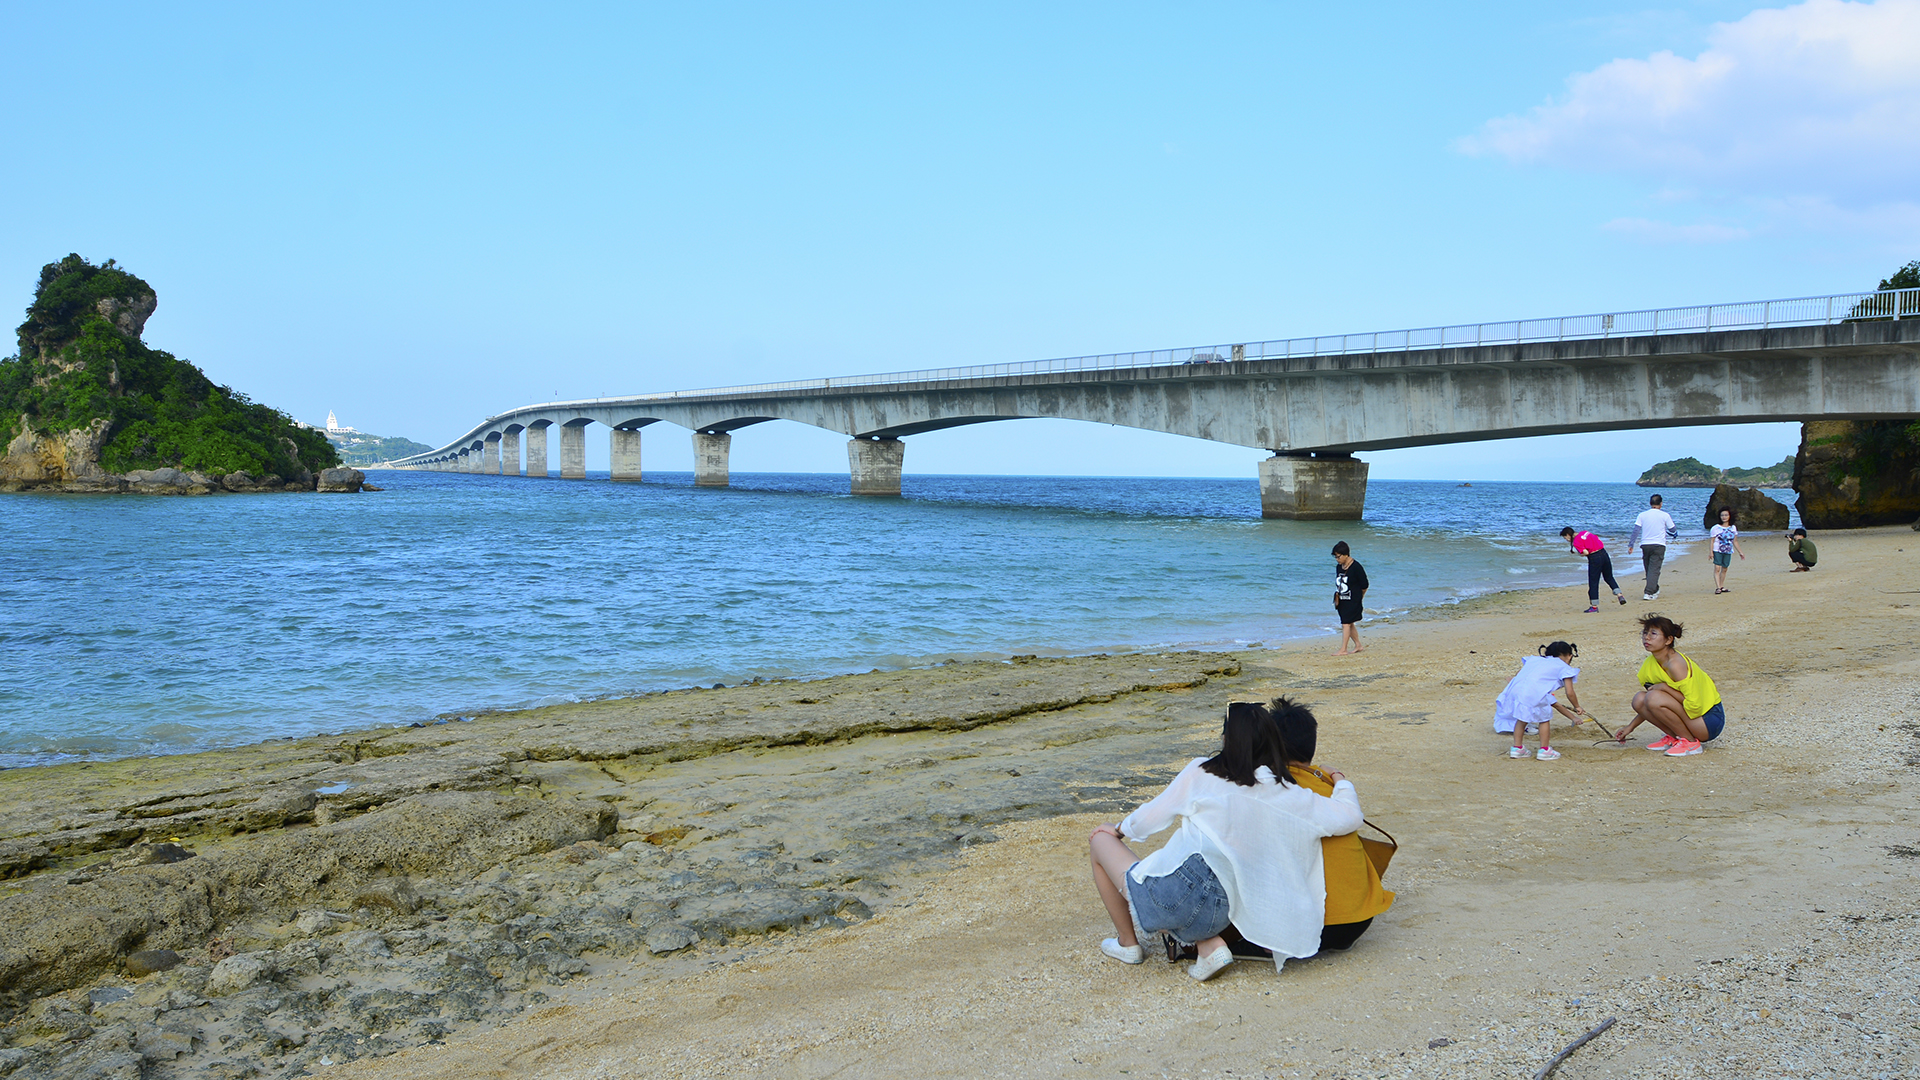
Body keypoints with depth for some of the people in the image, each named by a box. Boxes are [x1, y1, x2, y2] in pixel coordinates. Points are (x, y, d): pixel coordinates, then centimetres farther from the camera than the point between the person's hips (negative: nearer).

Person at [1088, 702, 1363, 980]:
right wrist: (1340, 780, 25)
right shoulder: (1285, 795, 3)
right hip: (1217, 913, 5)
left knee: (1101, 838, 21)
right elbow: (1351, 817, 4)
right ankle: (1209, 946, 16)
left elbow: (1149, 818, 6)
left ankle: (1127, 942, 25)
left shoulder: (1201, 773, -2)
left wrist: (1119, 830, 28)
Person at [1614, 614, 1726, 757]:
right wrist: (1631, 727, 14)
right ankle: (1674, 738, 8)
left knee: (1654, 698, -27)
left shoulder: (1676, 664, -24)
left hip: (1710, 720, -8)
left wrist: (1666, 687, -22)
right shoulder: (1650, 663, 2)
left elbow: (1694, 705, -27)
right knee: (1639, 699, -8)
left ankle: (1691, 742, -11)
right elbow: (1649, 707, 17)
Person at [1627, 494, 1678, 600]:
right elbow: (1673, 530, 11)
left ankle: (1655, 590, 29)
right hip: (1659, 545, -3)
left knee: (1648, 569, 16)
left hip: (1645, 544, 3)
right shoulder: (1665, 515, 0)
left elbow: (1636, 530, 0)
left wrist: (1630, 545, 1)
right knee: (1654, 570, -7)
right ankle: (1649, 593, -18)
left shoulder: (1642, 515, 5)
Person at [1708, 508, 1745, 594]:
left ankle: (1721, 587, 17)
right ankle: (1717, 587, -17)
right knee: (1717, 568, -13)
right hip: (1718, 551, -4)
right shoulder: (1715, 528, -4)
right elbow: (1712, 541, -4)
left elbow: (1735, 541, 16)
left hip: (1728, 552, 4)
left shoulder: (1733, 528, 9)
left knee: (1724, 569, 8)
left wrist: (1740, 552, 16)